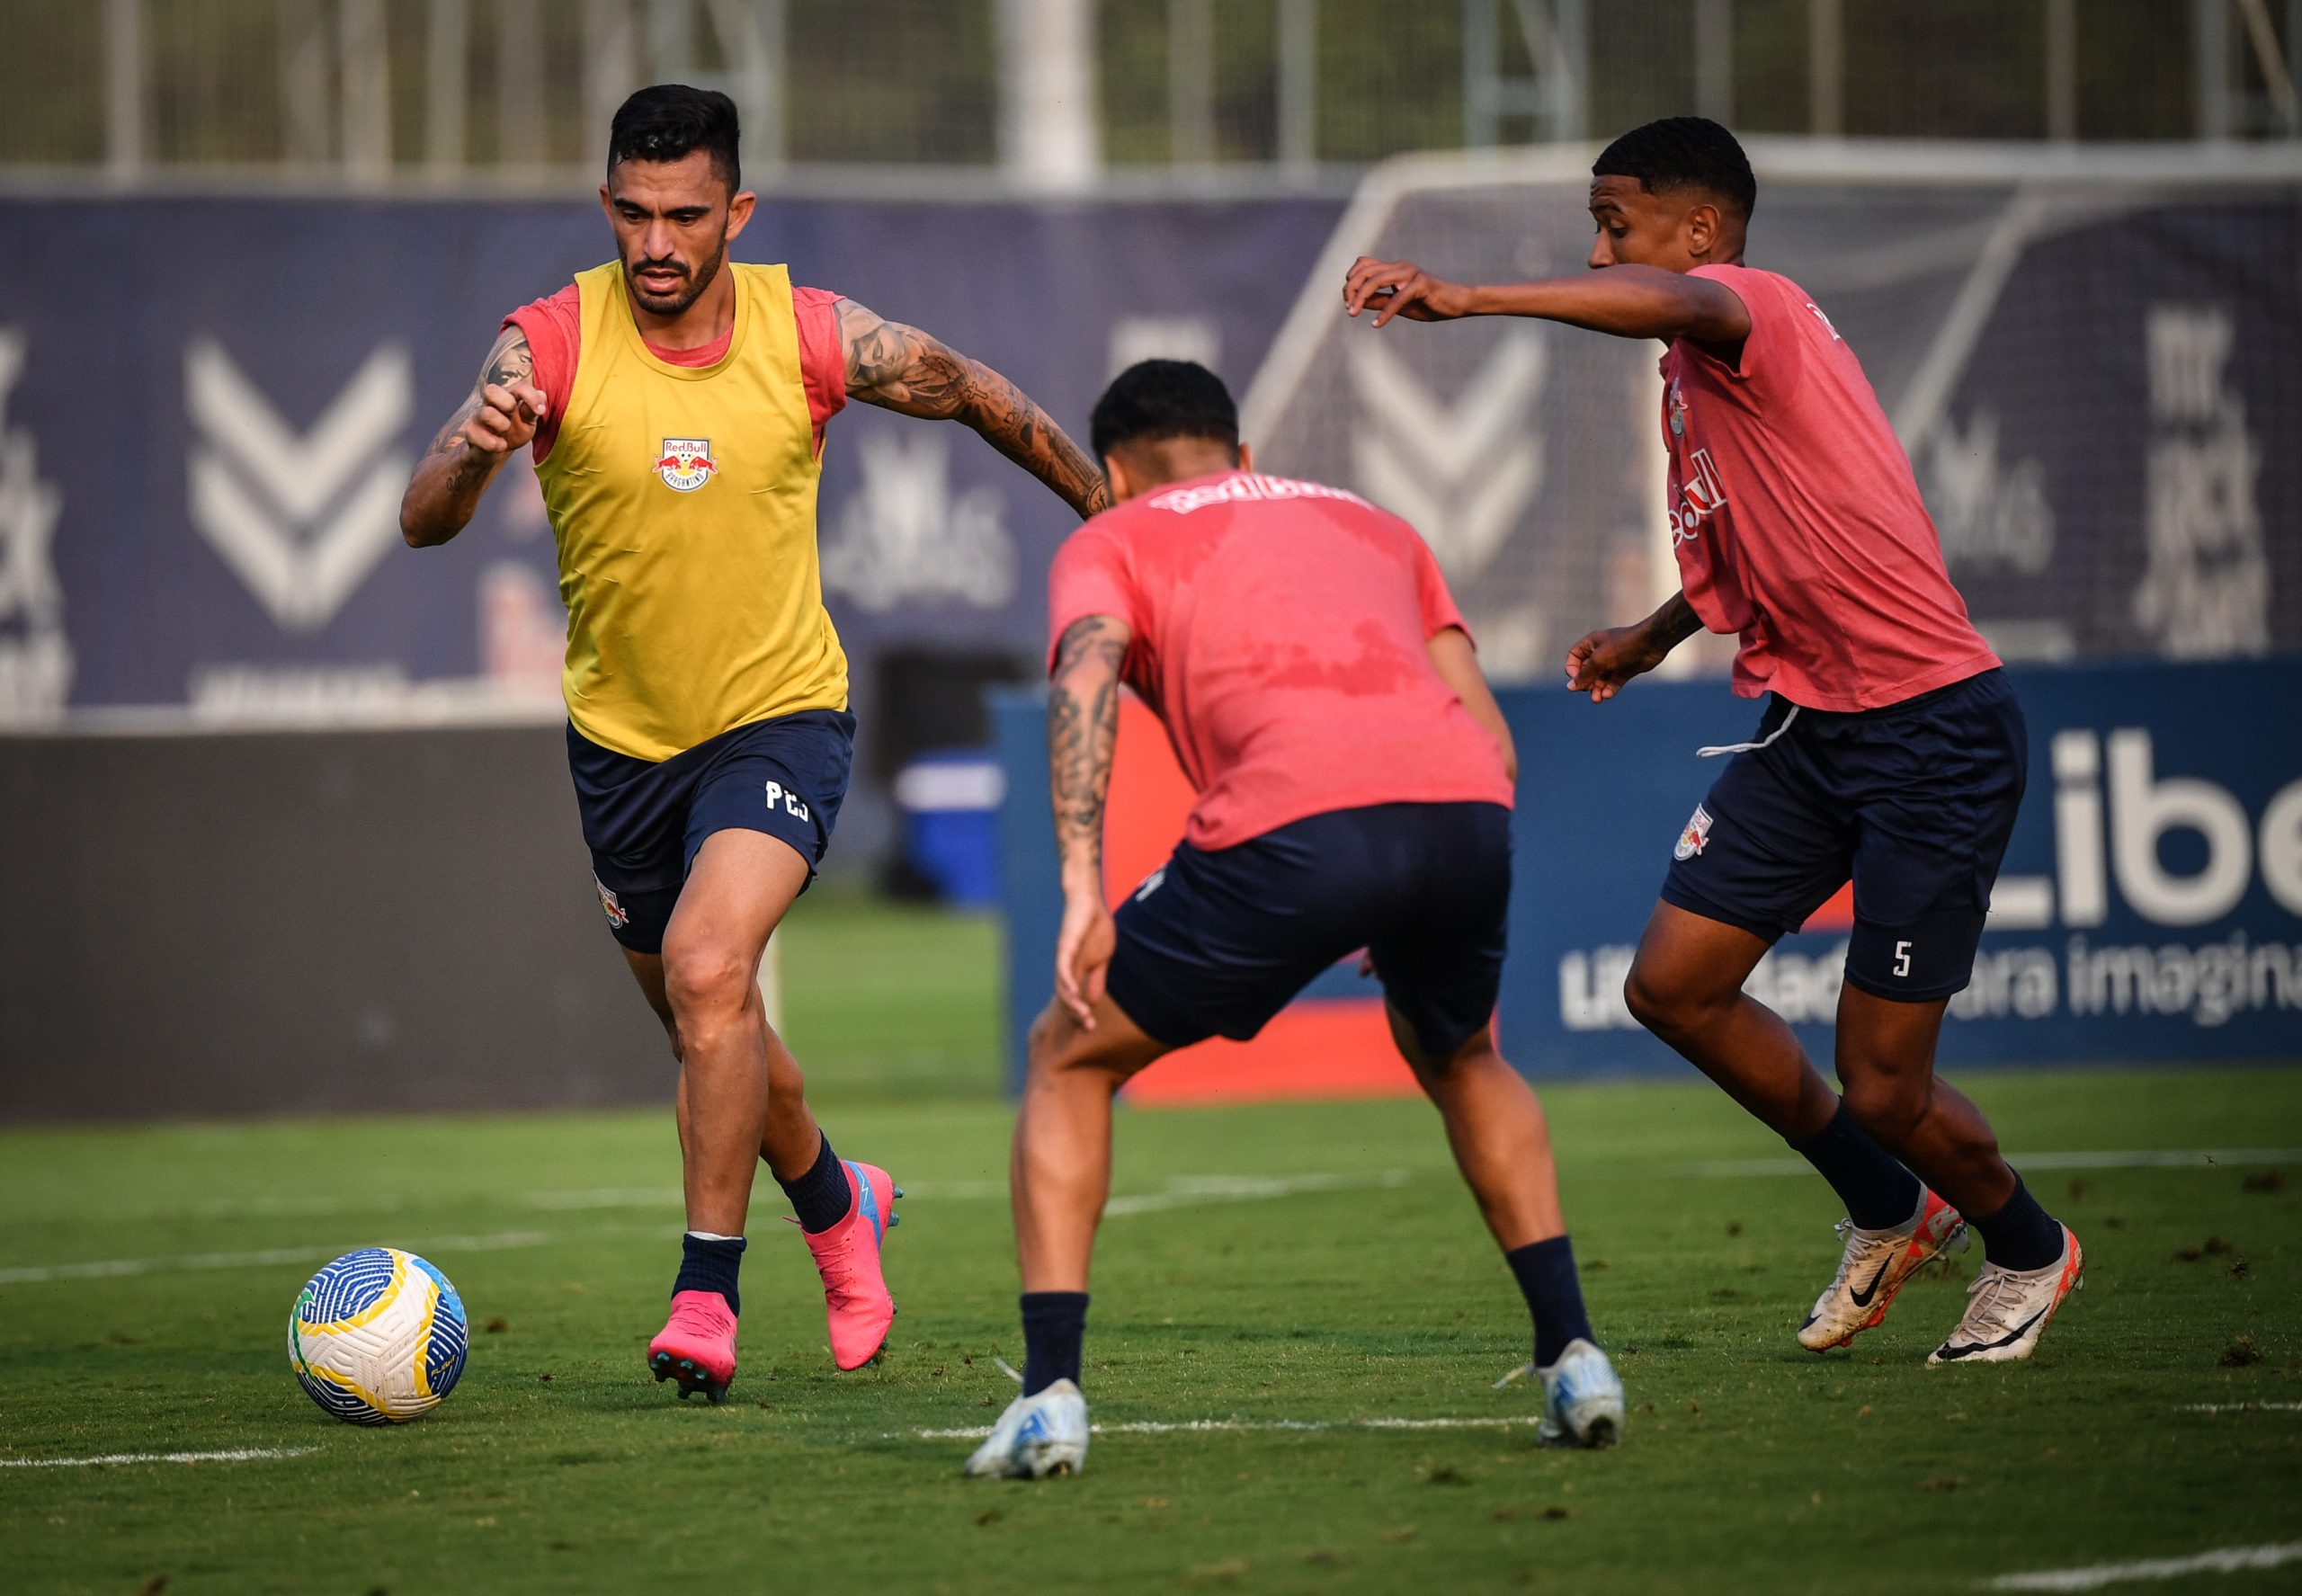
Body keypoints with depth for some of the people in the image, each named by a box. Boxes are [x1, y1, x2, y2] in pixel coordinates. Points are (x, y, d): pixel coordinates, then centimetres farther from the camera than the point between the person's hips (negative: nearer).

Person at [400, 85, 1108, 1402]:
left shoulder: (813, 338, -13)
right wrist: (475, 450, -49)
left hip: (781, 716, -2)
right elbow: (427, 523, -26)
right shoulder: (552, 344, -16)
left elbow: (978, 397, 6)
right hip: (621, 737, 3)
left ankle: (708, 1293, -19)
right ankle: (839, 1208, 46)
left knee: (709, 967, -26)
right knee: (702, 1027, 17)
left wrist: (1115, 515, 16)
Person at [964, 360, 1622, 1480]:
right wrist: (1411, 927, 37)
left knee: (1067, 1060, 18)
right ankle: (1574, 1357, 23)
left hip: (1290, 821, -4)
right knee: (1459, 1057, 36)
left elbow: (1086, 682, 0)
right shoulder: (1373, 524, 37)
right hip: (1464, 811, 4)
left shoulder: (1109, 543, 24)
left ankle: (1049, 1396, 6)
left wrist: (1083, 892, -9)